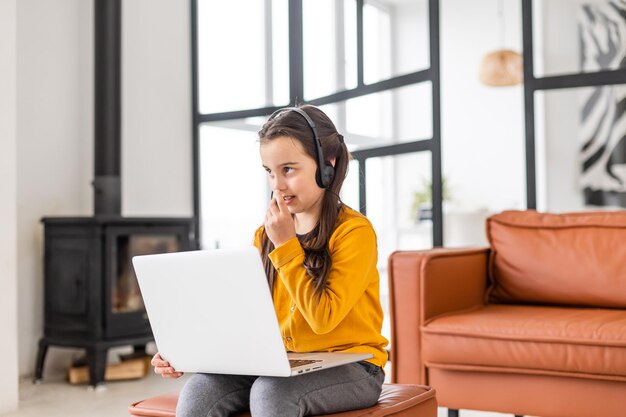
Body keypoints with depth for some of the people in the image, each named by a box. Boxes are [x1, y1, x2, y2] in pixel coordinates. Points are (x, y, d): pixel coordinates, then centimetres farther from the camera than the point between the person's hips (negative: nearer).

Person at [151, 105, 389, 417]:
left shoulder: (354, 231, -10)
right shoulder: (266, 234, 8)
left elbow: (323, 318, -17)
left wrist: (286, 245, -16)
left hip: (349, 366, -5)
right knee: (198, 392, -21)